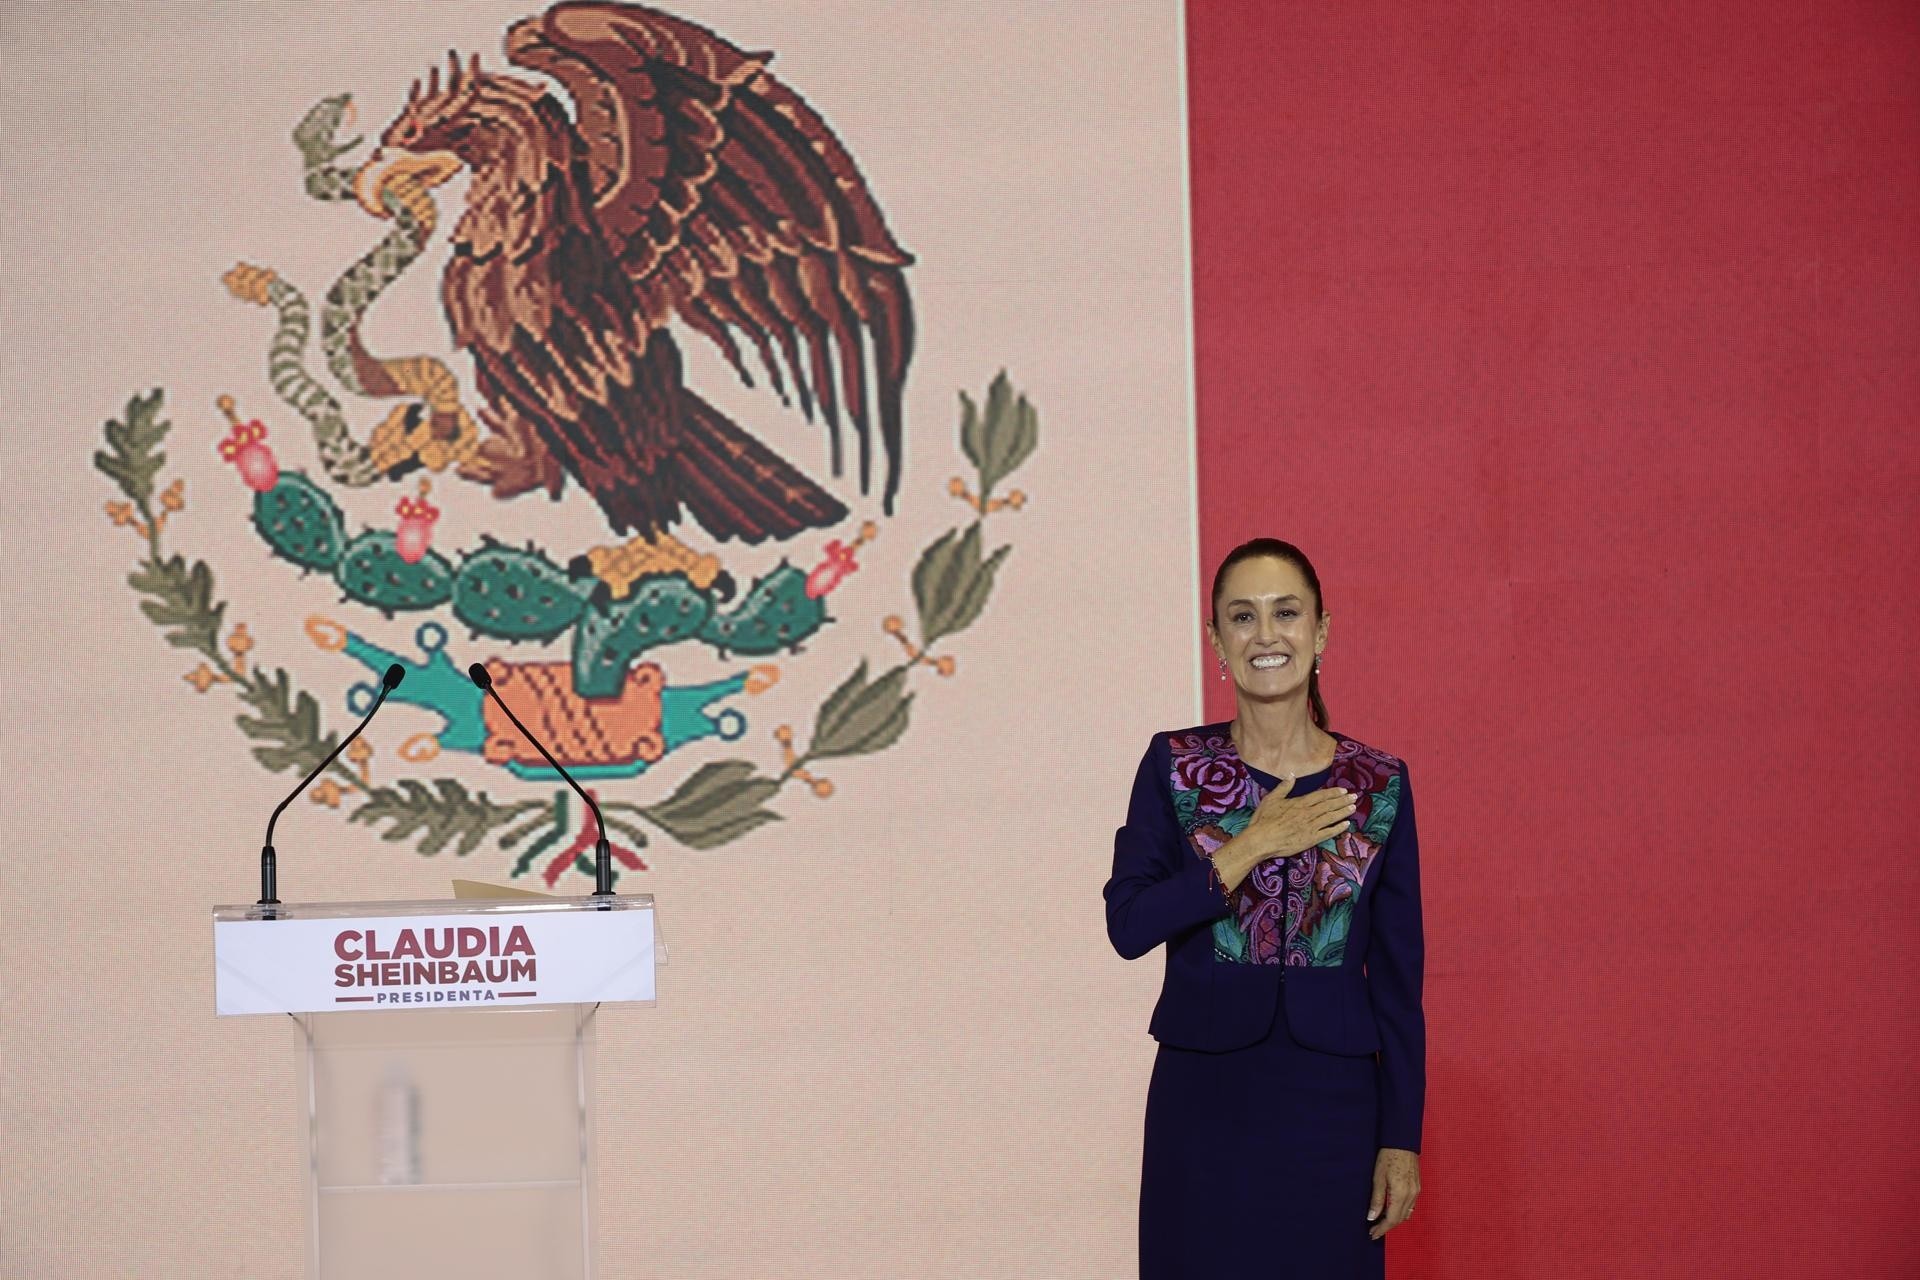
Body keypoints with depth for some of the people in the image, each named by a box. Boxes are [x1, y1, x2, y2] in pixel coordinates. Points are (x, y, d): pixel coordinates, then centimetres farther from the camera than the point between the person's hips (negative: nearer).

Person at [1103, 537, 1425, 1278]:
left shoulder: (1379, 783, 2)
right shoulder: (1175, 766, 2)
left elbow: (1398, 974, 2)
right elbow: (1128, 925, -8)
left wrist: (1402, 1136, -1)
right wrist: (1248, 848, -15)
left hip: (1330, 1100, 0)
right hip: (1204, 1097, 0)